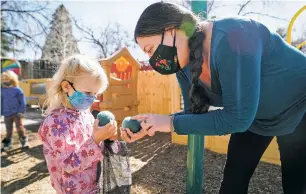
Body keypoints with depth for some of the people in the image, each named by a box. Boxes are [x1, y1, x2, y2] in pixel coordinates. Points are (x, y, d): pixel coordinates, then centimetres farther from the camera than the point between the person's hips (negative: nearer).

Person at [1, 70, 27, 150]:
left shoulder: (17, 90, -7)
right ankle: (7, 143, 24)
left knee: (19, 127, 1)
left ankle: (24, 141, 14)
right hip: (7, 114, 4)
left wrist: (21, 111, -10)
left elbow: (22, 101, -6)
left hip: (16, 113, -4)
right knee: (8, 129, 13)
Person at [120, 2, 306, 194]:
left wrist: (172, 123, -29)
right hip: (252, 116, 6)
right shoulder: (184, 65, -13)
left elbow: (237, 117, -35)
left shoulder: (231, 37, -37)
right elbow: (195, 113, -4)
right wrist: (151, 125, -18)